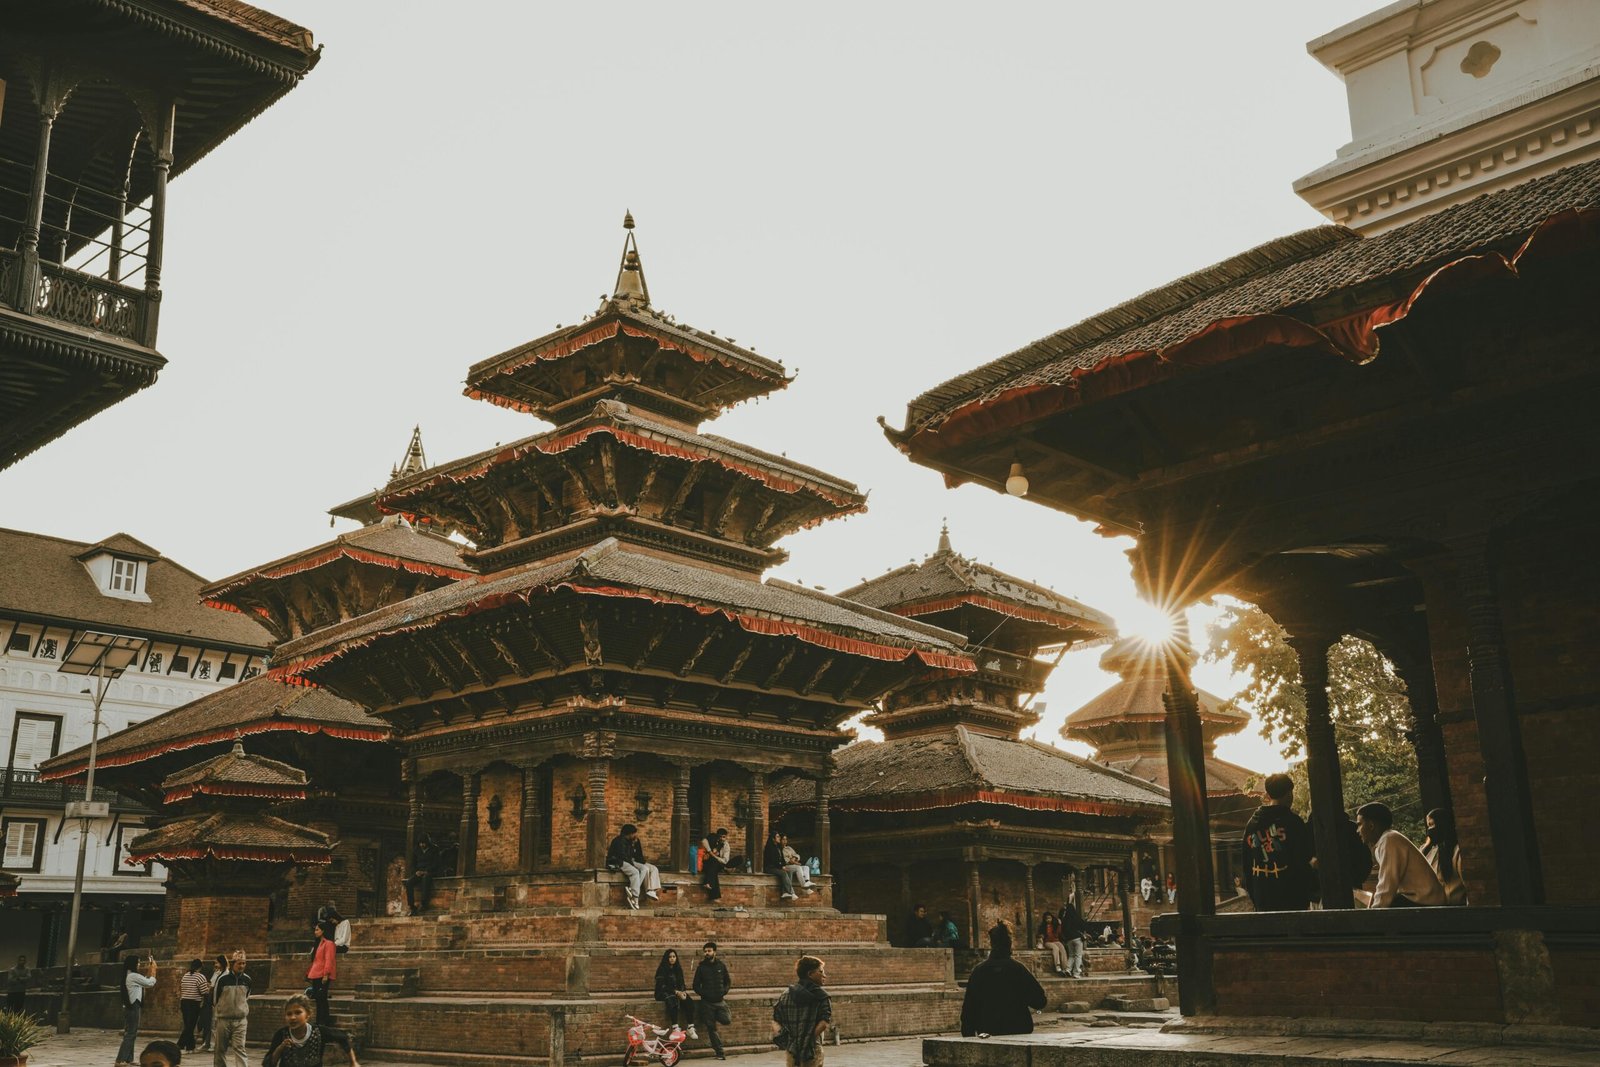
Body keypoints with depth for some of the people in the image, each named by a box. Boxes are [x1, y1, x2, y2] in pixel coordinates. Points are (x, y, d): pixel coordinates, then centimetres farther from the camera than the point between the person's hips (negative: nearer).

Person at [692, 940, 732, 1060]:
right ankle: (719, 1052, 7)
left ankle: (716, 1019, 14)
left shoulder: (721, 965, 6)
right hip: (707, 1002, -1)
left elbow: (728, 981, 12)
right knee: (711, 1028, -2)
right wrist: (703, 994, -10)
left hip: (720, 1000, 1)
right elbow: (696, 986, 5)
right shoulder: (701, 967, 3)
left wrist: (724, 992, -5)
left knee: (726, 1020, -18)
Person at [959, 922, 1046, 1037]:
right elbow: (1040, 1002, -3)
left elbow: (968, 1008, 2)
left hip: (987, 1032, 1)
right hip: (1019, 1031, -1)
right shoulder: (1018, 968, -6)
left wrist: (968, 1034, 10)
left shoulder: (978, 970, -2)